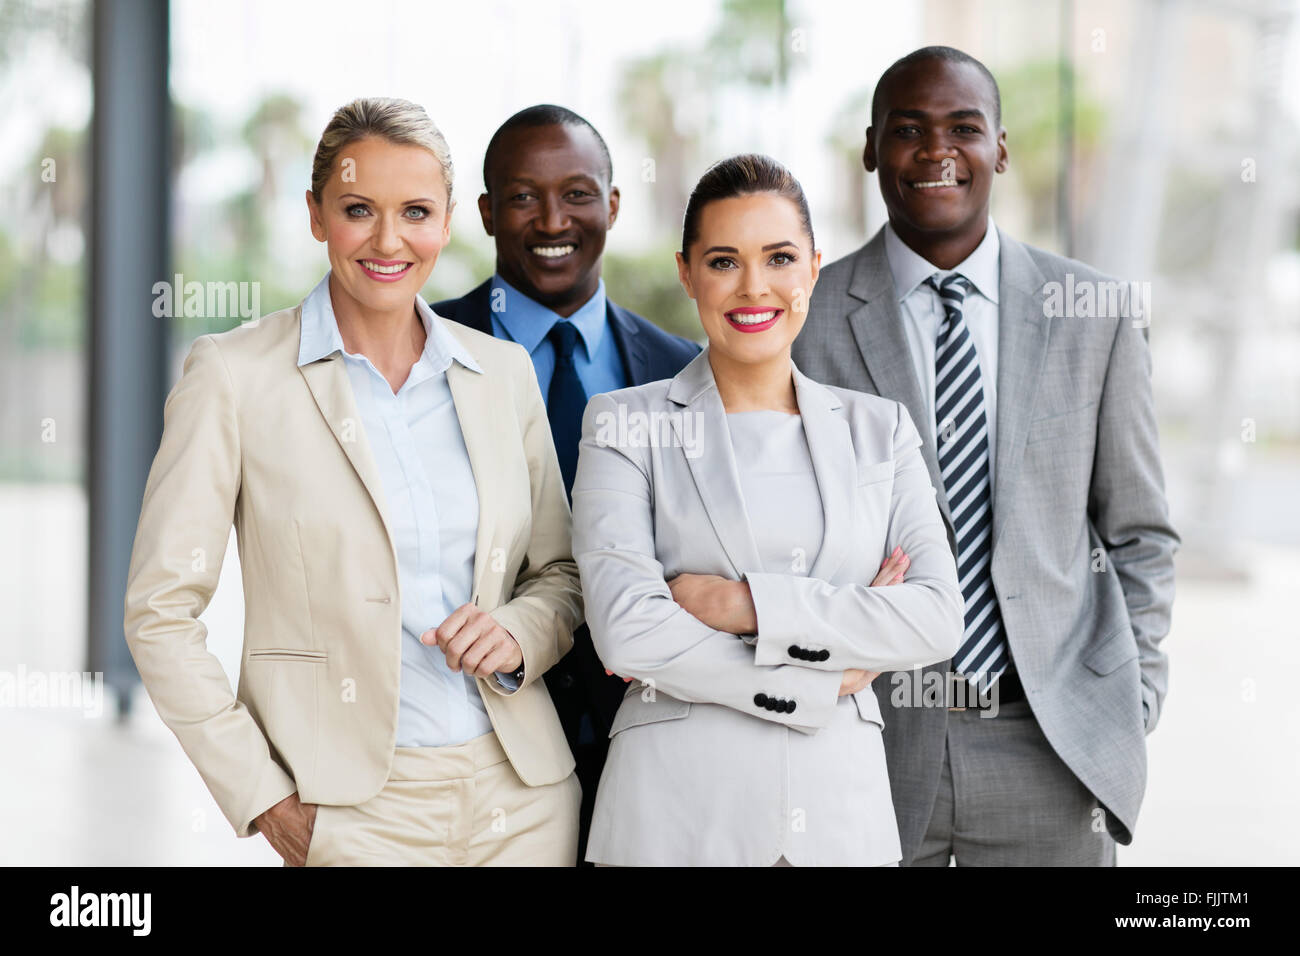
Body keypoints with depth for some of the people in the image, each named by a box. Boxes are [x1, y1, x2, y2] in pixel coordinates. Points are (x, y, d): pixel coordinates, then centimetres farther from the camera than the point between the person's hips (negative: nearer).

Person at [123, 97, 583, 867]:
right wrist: (263, 798, -8)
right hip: (356, 810, -4)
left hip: (525, 800, 4)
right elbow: (161, 610, -4)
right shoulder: (235, 375, -5)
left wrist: (519, 633, -7)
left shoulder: (504, 373, 7)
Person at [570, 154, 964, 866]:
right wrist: (821, 679, -10)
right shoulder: (625, 426, 1)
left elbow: (938, 617, -4)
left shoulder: (878, 429, 9)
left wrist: (743, 603, -12)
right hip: (677, 815, -2)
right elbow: (627, 633, -11)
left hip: (842, 808, 3)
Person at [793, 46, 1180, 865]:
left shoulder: (1098, 314, 4)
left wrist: (1134, 711, 2)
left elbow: (1139, 536, 9)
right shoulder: (808, 319, 0)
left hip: (1053, 746, 1)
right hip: (868, 740, -1)